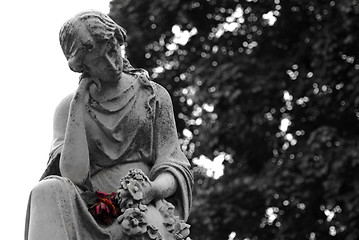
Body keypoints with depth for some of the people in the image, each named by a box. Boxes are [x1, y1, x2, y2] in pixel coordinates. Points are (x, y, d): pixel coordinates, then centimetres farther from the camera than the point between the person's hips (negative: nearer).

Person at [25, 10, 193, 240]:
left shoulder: (153, 96, 12)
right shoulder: (68, 108, 11)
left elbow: (174, 167, 7)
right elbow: (74, 176, -5)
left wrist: (152, 189, -18)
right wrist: (78, 107, -6)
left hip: (145, 206, -1)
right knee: (49, 191, -32)